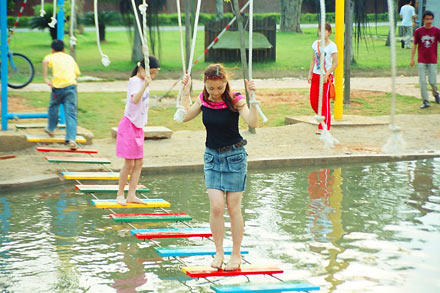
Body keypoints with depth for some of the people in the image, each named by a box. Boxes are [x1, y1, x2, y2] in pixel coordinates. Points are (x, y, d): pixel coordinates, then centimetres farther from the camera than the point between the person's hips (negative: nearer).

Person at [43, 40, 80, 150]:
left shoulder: (52, 57, 12)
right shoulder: (70, 58, 23)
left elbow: (45, 61, -12)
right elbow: (77, 73, 23)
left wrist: (46, 78, -11)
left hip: (58, 86, -1)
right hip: (71, 85, 1)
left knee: (53, 107, 26)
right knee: (71, 113, -4)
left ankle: (51, 129, 44)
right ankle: (71, 139, -18)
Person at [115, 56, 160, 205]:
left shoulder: (143, 81, 10)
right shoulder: (135, 81, -16)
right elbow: (135, 99, -37)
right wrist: (145, 85, -46)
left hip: (139, 126, 9)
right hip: (129, 125, -9)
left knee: (139, 162, 6)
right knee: (129, 163, -6)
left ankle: (131, 195, 9)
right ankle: (120, 194, 5)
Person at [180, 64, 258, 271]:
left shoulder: (235, 100, -15)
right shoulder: (203, 99, -2)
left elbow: (253, 122, -27)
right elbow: (185, 116, 10)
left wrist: (253, 99, -35)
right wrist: (185, 92, 5)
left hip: (234, 156, -3)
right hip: (212, 156, 3)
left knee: (233, 208, 2)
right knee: (216, 206, -5)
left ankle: (236, 255, 13)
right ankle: (219, 253, 7)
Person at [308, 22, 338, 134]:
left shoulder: (332, 46, -9)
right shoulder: (316, 44, 7)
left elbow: (335, 63, -11)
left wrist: (326, 75, -18)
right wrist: (310, 73, 7)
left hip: (326, 77, -6)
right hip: (316, 75, 6)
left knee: (324, 101, -5)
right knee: (313, 101, 5)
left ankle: (324, 127, 0)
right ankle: (325, 119, 27)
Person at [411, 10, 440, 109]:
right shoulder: (418, 31, -1)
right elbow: (415, 45, 5)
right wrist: (412, 59, 0)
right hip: (421, 61, 0)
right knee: (422, 81, -5)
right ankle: (425, 102, 3)